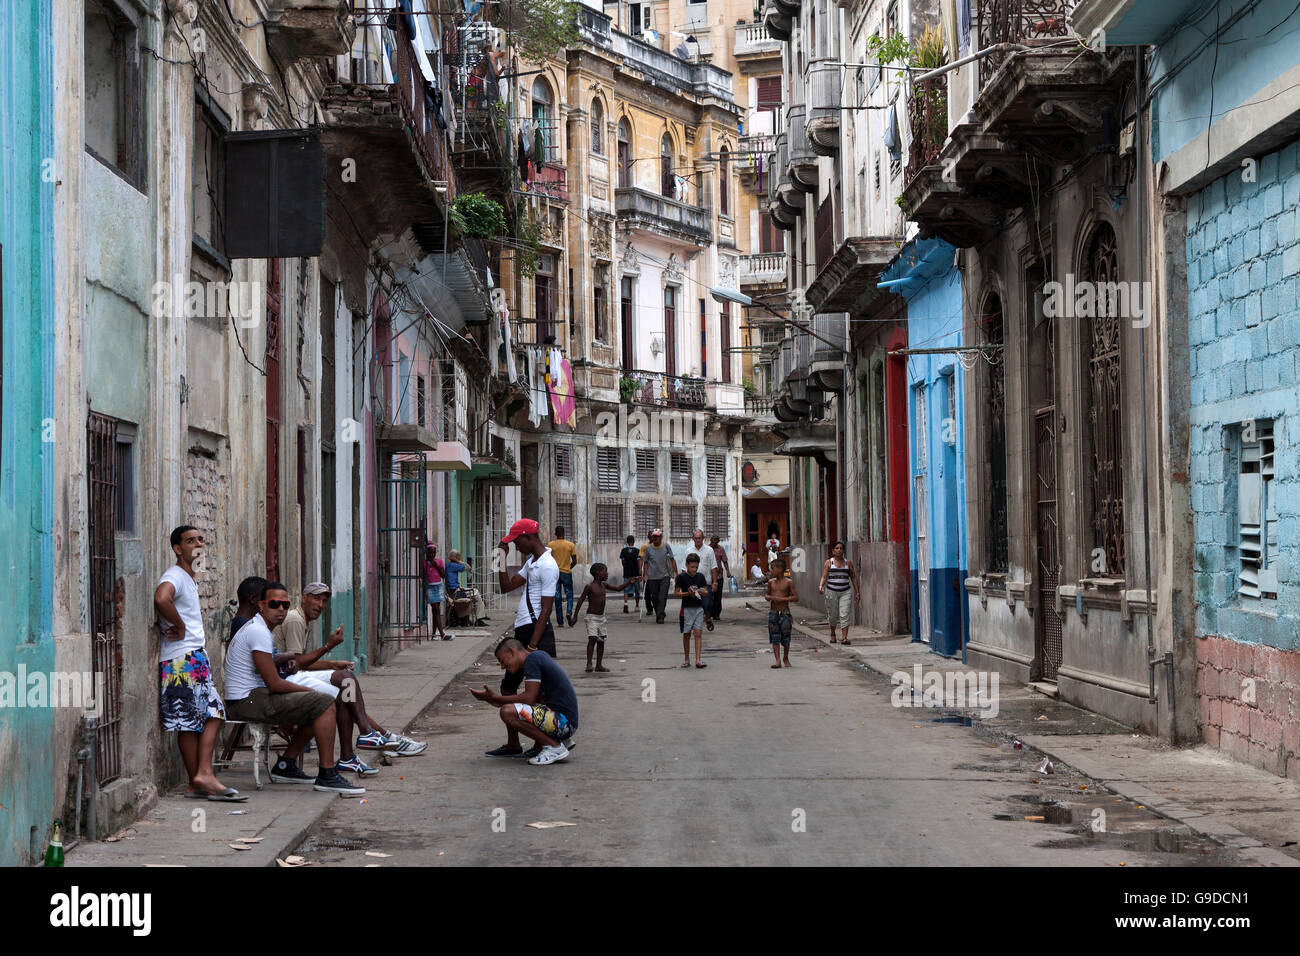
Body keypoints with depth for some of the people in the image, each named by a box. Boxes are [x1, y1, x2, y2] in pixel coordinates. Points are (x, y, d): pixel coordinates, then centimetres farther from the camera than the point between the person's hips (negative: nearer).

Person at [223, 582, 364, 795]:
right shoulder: (259, 632, -16)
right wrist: (309, 690, -6)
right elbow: (274, 684, -19)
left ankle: (285, 766, 16)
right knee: (324, 703, -16)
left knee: (317, 708, 18)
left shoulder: (258, 629, 19)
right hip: (248, 701, -11)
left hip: (250, 699, 11)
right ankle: (327, 775, -17)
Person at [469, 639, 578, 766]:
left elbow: (529, 698, -17)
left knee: (508, 712, -22)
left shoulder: (532, 658, -10)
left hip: (563, 720, -10)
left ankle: (554, 747, -13)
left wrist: (495, 698, -8)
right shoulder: (540, 655, 19)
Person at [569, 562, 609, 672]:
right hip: (592, 617, -7)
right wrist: (575, 616, -13)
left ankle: (599, 664, 13)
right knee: (592, 639, -15)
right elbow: (581, 601, -12)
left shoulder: (603, 585, 8)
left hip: (601, 617, 7)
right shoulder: (589, 587, -12)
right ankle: (589, 664, -14)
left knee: (601, 640, 7)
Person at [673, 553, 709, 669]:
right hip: (687, 608, -2)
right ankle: (686, 659, 19)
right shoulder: (682, 577, -4)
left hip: (699, 608, 2)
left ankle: (698, 660, -10)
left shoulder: (700, 577, 5)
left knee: (698, 634, -6)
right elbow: (676, 593, -4)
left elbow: (706, 593, 10)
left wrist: (702, 592, -13)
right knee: (686, 634, 7)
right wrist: (688, 593, -17)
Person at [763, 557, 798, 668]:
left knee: (785, 637, 3)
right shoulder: (771, 582, 8)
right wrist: (767, 597, 0)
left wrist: (782, 599, -17)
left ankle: (786, 658, 23)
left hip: (784, 613, -3)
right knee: (775, 638, -5)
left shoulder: (788, 582, -5)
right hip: (773, 612, 3)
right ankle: (777, 660, -9)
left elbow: (796, 597, -9)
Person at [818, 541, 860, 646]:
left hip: (845, 592, 1)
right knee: (833, 615, 7)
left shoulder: (848, 563, 9)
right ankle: (832, 634, 32)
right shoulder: (829, 562, 4)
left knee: (844, 615, -11)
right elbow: (824, 577, -3)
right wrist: (821, 586, -23)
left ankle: (844, 638, -17)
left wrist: (857, 592, 12)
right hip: (831, 592, -1)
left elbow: (853, 578, 14)